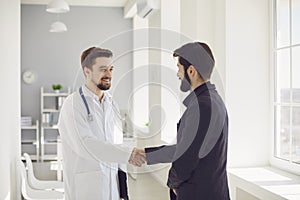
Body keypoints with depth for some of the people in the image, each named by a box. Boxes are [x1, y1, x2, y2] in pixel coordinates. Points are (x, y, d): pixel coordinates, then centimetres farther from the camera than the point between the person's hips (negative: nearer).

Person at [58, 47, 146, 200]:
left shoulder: (110, 103, 11)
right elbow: (85, 144, -20)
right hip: (85, 186, -5)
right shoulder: (73, 104, -9)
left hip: (111, 183, 6)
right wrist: (127, 153, -24)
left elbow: (114, 144, 13)